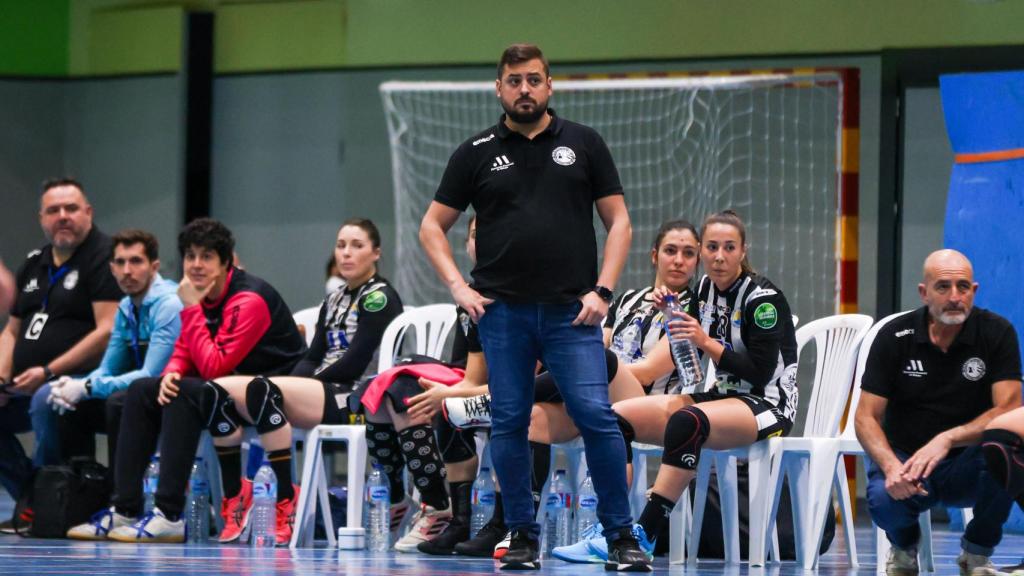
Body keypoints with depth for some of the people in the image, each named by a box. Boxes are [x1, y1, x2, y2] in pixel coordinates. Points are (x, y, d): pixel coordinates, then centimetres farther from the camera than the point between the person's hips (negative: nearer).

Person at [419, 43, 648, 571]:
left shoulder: (583, 144, 8)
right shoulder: (476, 153, 8)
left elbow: (617, 220, 9)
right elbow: (432, 226, 13)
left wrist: (602, 290, -2)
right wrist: (458, 287, 1)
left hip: (571, 310, -1)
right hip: (502, 310, 1)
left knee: (595, 416, -10)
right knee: (508, 423, 2)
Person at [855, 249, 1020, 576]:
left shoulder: (997, 333, -8)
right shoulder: (894, 337, -6)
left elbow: (1009, 409, -17)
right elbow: (866, 417, -7)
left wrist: (948, 439, -32)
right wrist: (890, 466, -28)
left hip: (967, 467, 0)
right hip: (904, 457, 0)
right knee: (884, 497, -35)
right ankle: (904, 550, 6)